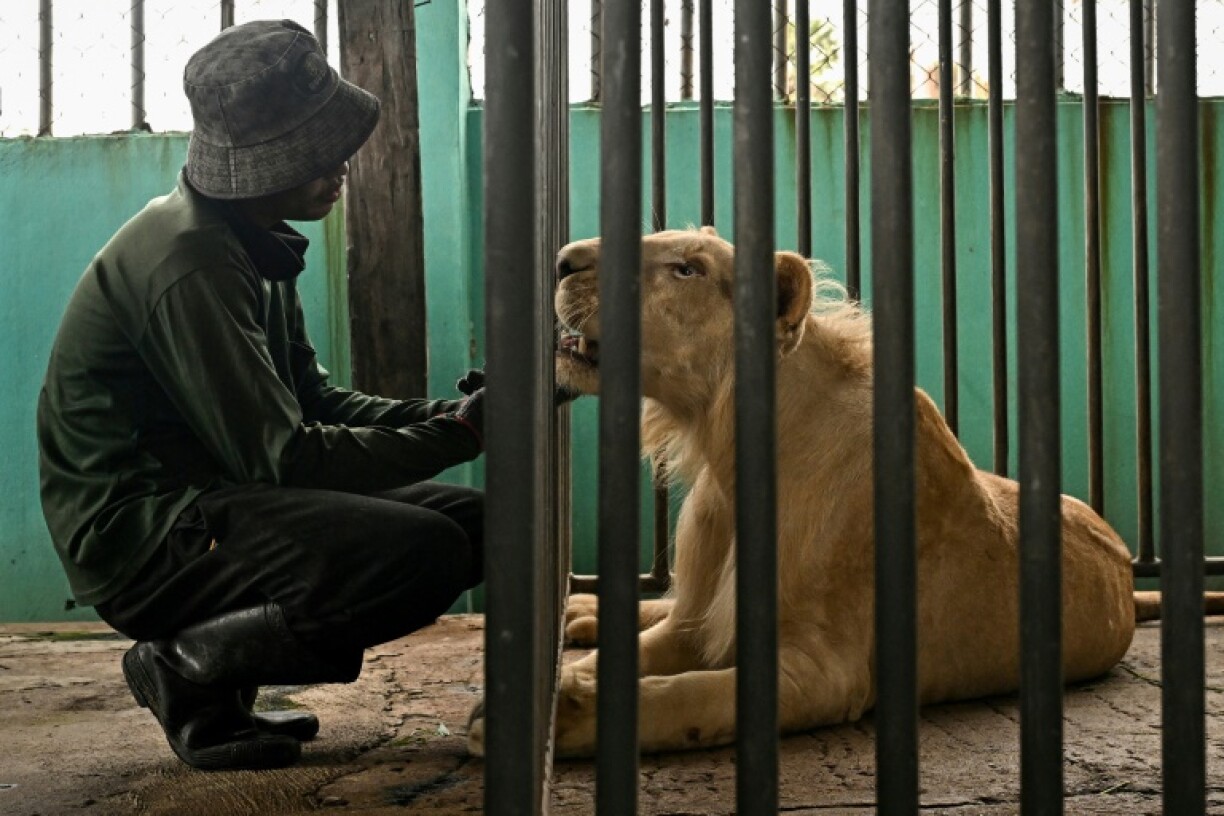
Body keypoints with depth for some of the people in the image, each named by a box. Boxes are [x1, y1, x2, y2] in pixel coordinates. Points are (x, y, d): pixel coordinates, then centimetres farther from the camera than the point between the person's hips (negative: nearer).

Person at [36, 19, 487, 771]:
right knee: (427, 553, -26)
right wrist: (454, 436, -14)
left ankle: (208, 661, 6)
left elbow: (315, 401, 12)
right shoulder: (188, 263, -21)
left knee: (473, 522, 4)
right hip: (143, 534, -10)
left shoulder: (252, 244, 10)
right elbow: (281, 456, -22)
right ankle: (189, 668, -8)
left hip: (201, 502, 10)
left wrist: (449, 415, -3)